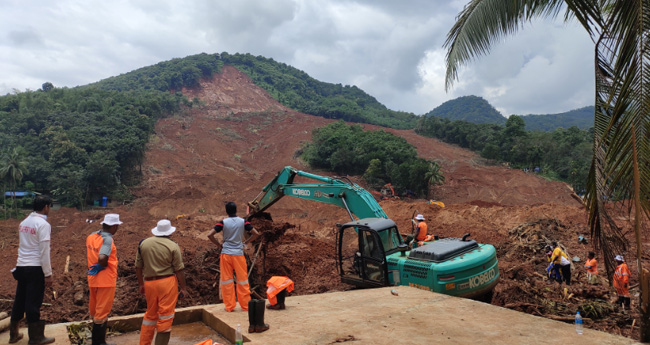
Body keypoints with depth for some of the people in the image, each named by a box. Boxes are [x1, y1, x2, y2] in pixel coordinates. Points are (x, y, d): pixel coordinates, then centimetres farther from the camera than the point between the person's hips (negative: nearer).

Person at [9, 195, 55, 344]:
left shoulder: (24, 222, 10)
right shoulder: (43, 224, -14)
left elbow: (24, 245, 14)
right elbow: (44, 251, -16)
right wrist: (48, 274, -12)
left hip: (21, 266, 7)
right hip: (35, 268, -7)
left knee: (19, 301, 17)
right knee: (33, 303, 1)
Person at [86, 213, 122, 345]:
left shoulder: (91, 236, 4)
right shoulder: (107, 239, -20)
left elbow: (89, 255, 11)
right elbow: (102, 258, -33)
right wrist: (104, 265, -13)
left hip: (92, 279, 8)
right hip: (106, 280, -8)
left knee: (94, 310, 20)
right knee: (102, 312, 4)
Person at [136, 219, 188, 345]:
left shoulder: (143, 243, 4)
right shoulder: (173, 246, -8)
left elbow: (138, 267, 9)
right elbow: (179, 270, -7)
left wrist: (141, 284, 20)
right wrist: (183, 288, 0)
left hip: (149, 282, 5)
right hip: (167, 282, -4)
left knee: (150, 314, 20)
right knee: (166, 316, 4)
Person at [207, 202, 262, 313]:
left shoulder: (223, 222, -3)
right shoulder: (243, 222, -1)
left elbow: (210, 235, -9)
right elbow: (256, 234, -3)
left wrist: (219, 245, 2)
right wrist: (245, 242, 8)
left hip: (226, 254, 0)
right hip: (239, 254, 0)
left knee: (227, 280, 9)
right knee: (242, 280, 9)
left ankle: (229, 306, 14)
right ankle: (246, 305, 15)